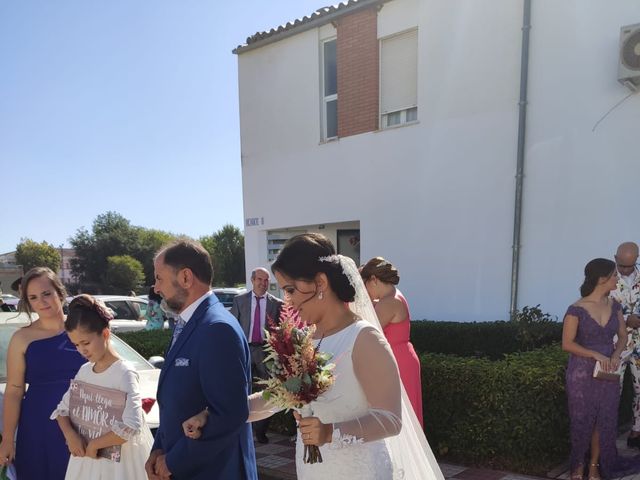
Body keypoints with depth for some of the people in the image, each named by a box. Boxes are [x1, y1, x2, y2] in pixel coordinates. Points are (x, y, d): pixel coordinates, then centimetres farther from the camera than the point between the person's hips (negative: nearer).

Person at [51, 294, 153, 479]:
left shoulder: (124, 372, -21)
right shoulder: (84, 370, 1)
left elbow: (132, 426, -27)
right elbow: (63, 408, 8)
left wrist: (94, 444, -17)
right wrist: (70, 434, -10)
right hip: (87, 455, 6)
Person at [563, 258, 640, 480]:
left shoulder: (614, 306, 2)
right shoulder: (577, 309, -15)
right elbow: (567, 344, -13)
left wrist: (616, 354, -8)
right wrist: (596, 355, -20)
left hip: (608, 372, 5)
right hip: (582, 372, -5)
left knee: (604, 421, 11)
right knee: (582, 421, 6)